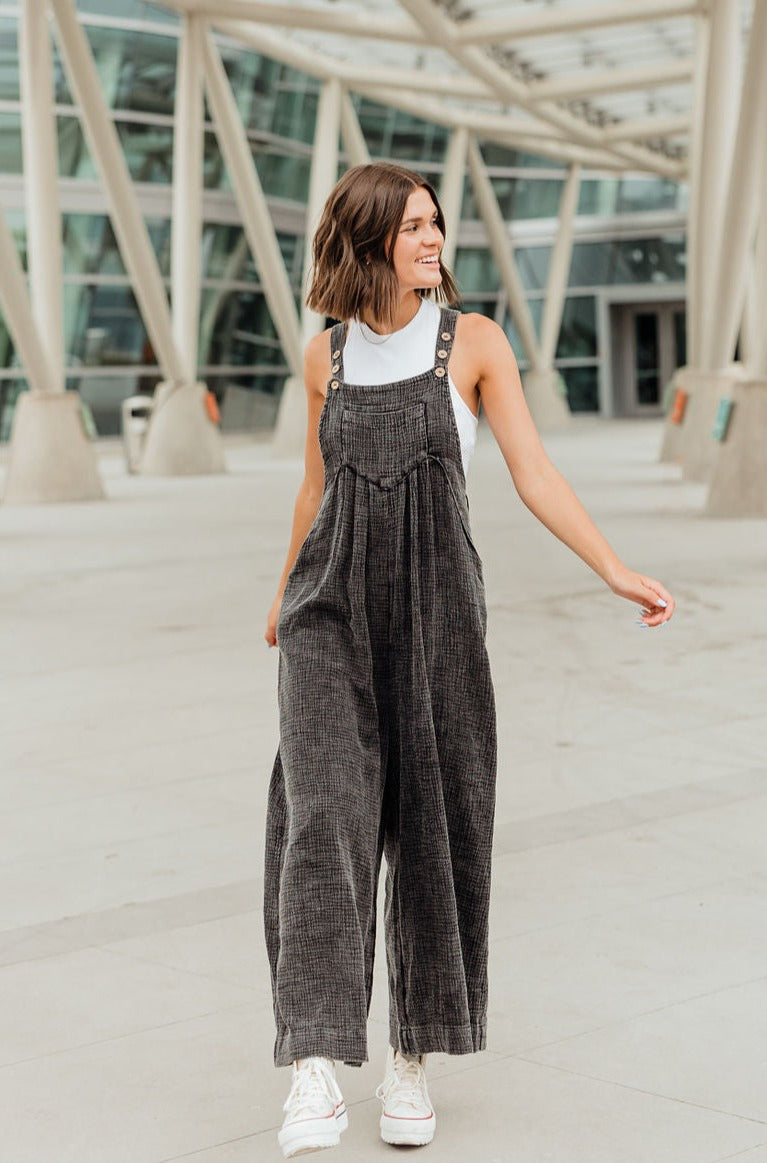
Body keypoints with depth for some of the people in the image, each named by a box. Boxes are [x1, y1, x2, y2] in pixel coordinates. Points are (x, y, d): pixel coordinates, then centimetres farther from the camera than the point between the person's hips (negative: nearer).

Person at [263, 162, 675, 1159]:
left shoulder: (474, 340, 1)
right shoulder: (327, 355, 8)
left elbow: (534, 473, -4)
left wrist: (616, 571, -16)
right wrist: (284, 598, 31)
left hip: (436, 608, -1)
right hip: (333, 610, 1)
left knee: (433, 829, 2)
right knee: (325, 819, -14)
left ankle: (411, 1059, 18)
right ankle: (314, 1074, -16)